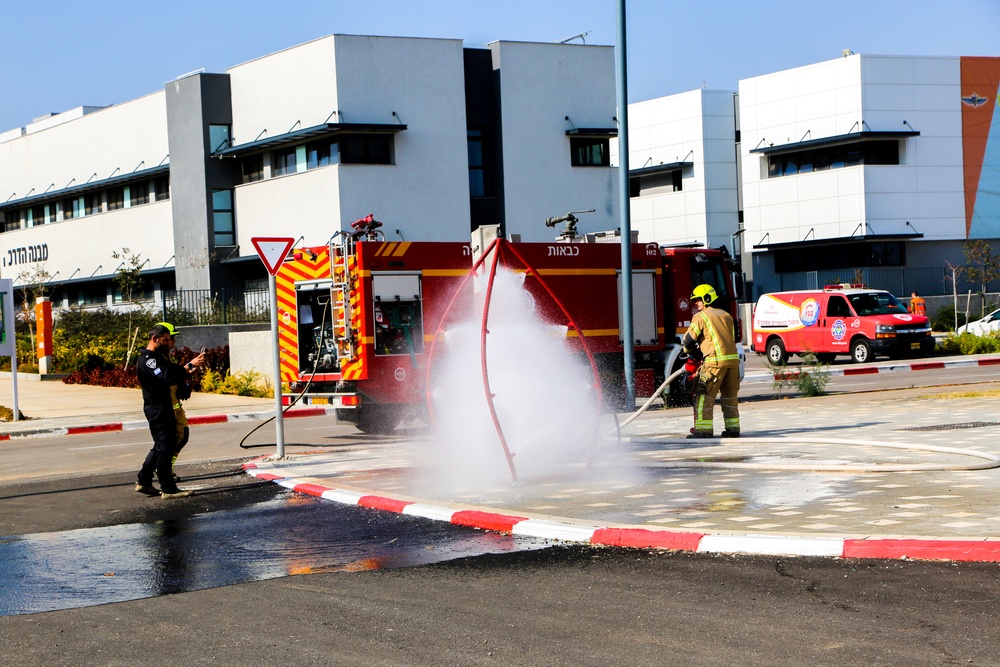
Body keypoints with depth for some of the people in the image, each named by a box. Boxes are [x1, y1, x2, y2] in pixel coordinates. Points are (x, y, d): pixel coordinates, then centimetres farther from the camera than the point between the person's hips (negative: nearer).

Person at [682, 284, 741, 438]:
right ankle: (733, 428, 14)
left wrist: (691, 352, 22)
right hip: (733, 358, 7)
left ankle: (703, 429, -6)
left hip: (715, 361, -7)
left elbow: (688, 340, -1)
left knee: (705, 395, -2)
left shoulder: (700, 316, -1)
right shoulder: (726, 315, 20)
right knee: (730, 396, 14)